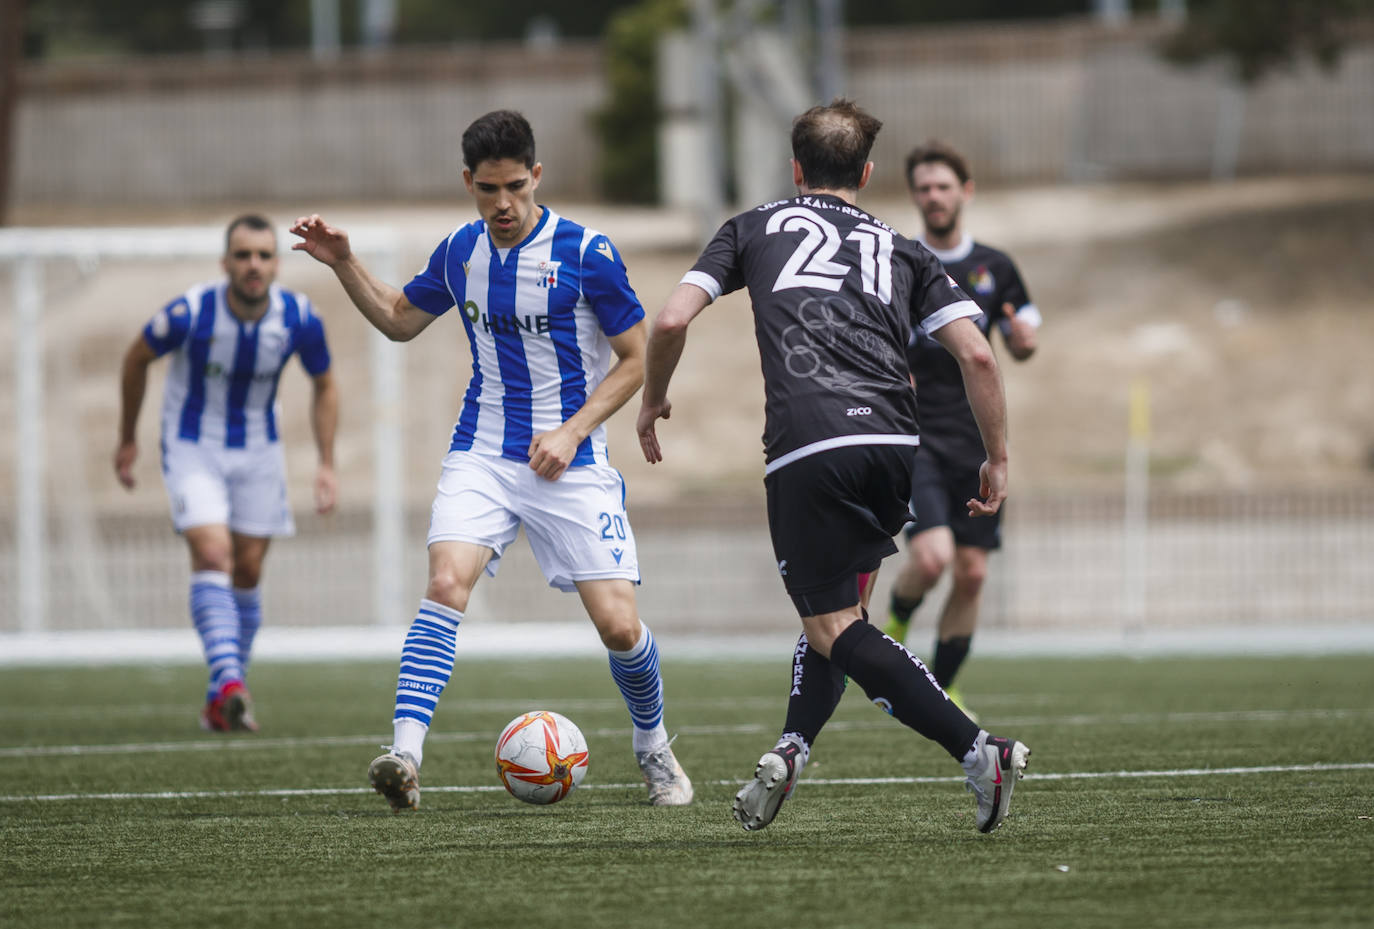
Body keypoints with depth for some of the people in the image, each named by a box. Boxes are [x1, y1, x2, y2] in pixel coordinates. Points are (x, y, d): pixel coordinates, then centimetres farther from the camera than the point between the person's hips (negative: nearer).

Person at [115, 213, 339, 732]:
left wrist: (327, 465, -2)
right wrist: (128, 440, 6)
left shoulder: (299, 319, -16)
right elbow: (136, 359, -3)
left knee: (248, 573, 6)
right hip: (193, 449, -4)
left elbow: (325, 386, 3)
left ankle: (222, 699, 20)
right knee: (212, 556, -22)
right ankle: (229, 682, -35)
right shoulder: (190, 314, -24)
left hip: (258, 451, 4)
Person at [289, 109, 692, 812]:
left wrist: (572, 431, -14)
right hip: (482, 456, 3)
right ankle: (405, 754, -31)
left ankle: (653, 748, 22)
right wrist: (343, 264, 6)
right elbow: (399, 319, 21)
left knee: (619, 624, -7)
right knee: (446, 584, -22)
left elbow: (634, 360, -4)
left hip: (570, 463, -2)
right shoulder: (460, 252, 4)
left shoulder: (585, 253, -10)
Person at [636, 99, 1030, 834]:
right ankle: (790, 752, 8)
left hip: (806, 452, -3)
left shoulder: (756, 228, 19)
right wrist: (997, 459, 18)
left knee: (833, 628, -2)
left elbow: (672, 320, 9)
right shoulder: (902, 251, 23)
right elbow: (977, 356, 10)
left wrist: (652, 400, 25)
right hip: (894, 444, 4)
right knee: (838, 609, 24)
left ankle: (976, 750, -17)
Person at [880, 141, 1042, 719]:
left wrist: (1025, 341, -6)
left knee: (971, 575, 2)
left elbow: (1020, 344, 18)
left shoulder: (995, 269, 8)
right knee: (932, 557, -21)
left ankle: (941, 692, 18)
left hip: (976, 441, 3)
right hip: (915, 437, -3)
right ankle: (895, 622, 12)